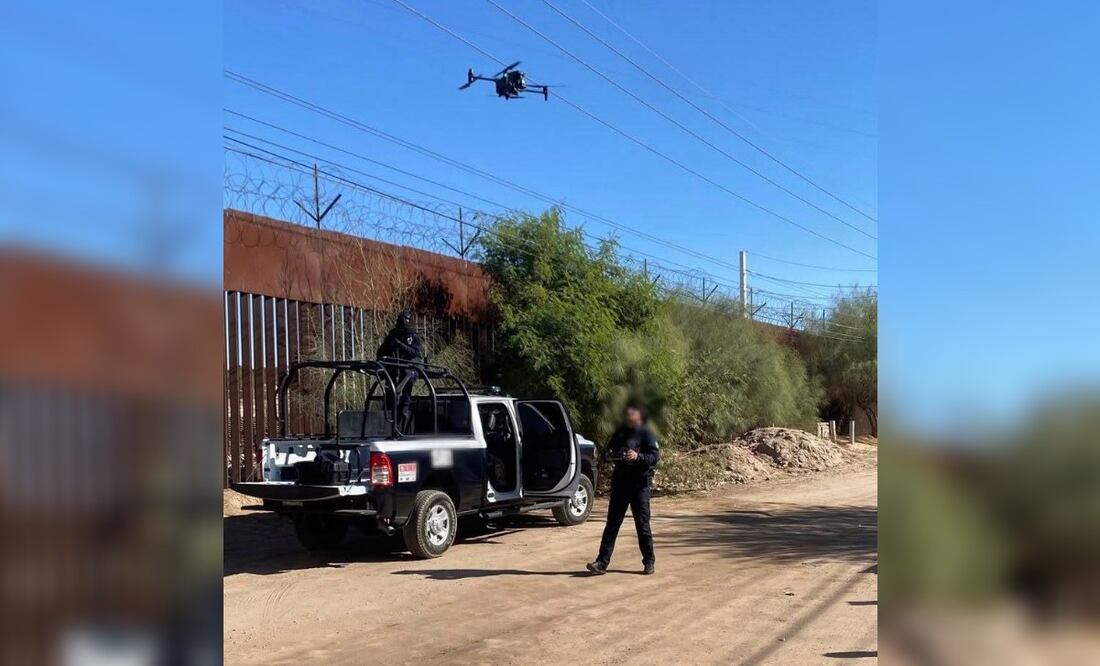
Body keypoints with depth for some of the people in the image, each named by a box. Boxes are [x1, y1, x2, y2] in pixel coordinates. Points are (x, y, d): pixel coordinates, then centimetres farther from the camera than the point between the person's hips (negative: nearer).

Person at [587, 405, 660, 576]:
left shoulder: (645, 434, -4)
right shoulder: (620, 432, 14)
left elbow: (655, 456, -12)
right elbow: (608, 450, 23)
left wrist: (638, 457, -28)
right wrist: (609, 455, 0)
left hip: (639, 485, -5)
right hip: (619, 483, 5)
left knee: (642, 524, 1)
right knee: (612, 524, 3)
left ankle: (649, 562, 14)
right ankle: (602, 562, 4)